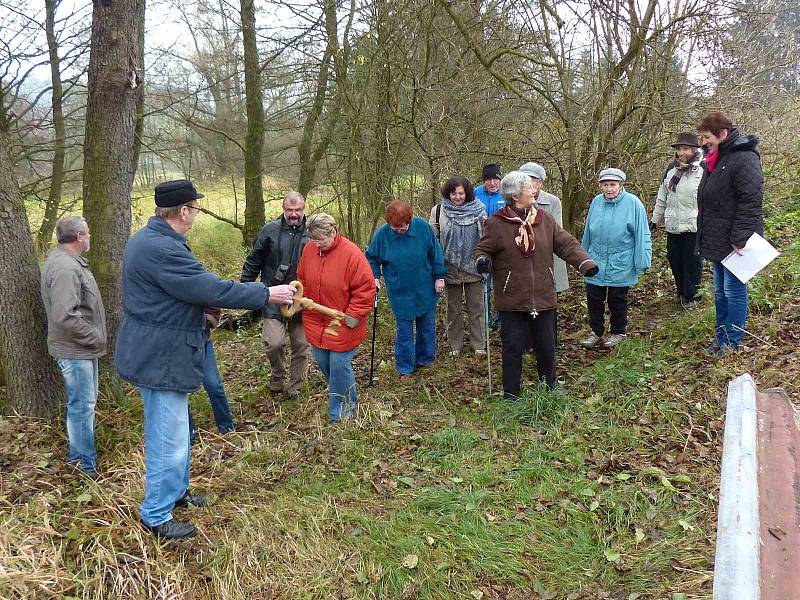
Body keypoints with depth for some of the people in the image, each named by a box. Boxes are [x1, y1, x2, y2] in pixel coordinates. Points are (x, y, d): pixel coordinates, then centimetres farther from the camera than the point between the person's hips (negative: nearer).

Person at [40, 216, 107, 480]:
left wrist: (95, 337, 17)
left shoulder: (68, 260, 11)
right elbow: (65, 316, -30)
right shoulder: (65, 267, -23)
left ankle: (82, 455, 34)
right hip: (74, 350, -11)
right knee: (82, 404, -2)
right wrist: (95, 337, -18)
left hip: (83, 348, 11)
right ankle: (84, 465, 8)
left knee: (85, 402, 20)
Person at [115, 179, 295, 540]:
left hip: (156, 354, 11)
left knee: (175, 431, 25)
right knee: (169, 440, 2)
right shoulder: (163, 249, -26)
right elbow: (212, 289, -26)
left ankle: (175, 492, 42)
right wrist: (266, 294, -18)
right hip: (162, 359, -11)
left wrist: (212, 303, 17)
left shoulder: (146, 239, 9)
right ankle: (155, 516, 16)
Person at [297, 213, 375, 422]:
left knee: (339, 365, -2)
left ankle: (340, 410, 18)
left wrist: (353, 315, -17)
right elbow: (302, 280, 15)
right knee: (322, 361, 16)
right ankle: (348, 394, 42)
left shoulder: (352, 254, -20)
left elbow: (365, 289, -17)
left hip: (342, 325, -6)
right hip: (315, 322, 6)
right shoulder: (309, 250, -1)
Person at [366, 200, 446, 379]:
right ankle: (405, 368, 17)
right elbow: (372, 258, 2)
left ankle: (424, 359, 35)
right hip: (399, 293, -1)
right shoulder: (382, 234, -14)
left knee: (427, 326, 16)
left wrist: (439, 277, -1)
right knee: (403, 330, 5)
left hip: (425, 290, 1)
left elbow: (436, 253, -3)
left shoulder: (423, 227, -14)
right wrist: (375, 277, -10)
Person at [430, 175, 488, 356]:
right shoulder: (438, 211, -1)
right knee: (453, 308, 12)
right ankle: (455, 345, 23)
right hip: (450, 268, 0)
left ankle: (479, 345, 19)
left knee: (476, 307, 8)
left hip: (473, 267, 0)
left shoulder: (478, 210, -2)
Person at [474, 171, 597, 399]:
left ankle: (550, 388, 33)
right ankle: (511, 393, 19)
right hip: (512, 300, -3)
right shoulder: (496, 223, -5)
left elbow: (566, 243, 4)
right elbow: (484, 249, 2)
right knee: (513, 347, 4)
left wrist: (585, 262, -10)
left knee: (546, 346, 14)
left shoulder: (544, 219, 5)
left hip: (543, 296, 4)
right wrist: (483, 260, -21)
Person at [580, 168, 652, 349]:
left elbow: (641, 235, -9)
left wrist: (641, 262, -11)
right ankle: (596, 331, 26)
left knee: (617, 300, 11)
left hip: (620, 265, -4)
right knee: (594, 299, 9)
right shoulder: (596, 202, 1)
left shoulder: (633, 203, -12)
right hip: (596, 262, 4)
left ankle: (618, 332, 28)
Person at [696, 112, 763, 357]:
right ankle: (721, 335, 28)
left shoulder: (744, 159, -17)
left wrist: (739, 239, -24)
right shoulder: (714, 159, 13)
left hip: (735, 243, -9)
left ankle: (731, 341, 11)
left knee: (733, 290, 0)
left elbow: (750, 203, -21)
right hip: (717, 241, 9)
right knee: (720, 291, 17)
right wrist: (704, 238, 19)